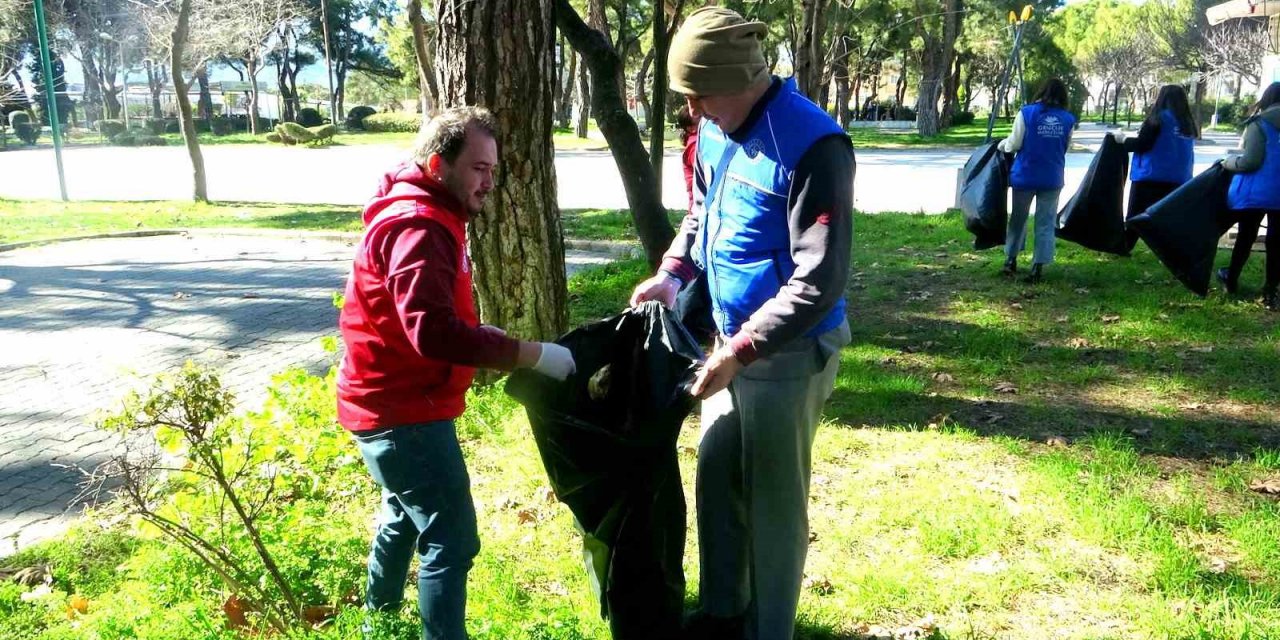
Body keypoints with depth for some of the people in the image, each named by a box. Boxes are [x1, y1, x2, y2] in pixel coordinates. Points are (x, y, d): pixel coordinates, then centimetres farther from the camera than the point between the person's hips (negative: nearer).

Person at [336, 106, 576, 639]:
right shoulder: (418, 227, -22)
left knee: (407, 514, 27)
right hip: (403, 409, -11)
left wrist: (485, 336, 2)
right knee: (452, 538, -8)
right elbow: (433, 331, -34)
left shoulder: (426, 217, 13)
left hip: (392, 401, 11)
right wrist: (533, 355, -32)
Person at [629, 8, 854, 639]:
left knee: (772, 499, 6)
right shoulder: (714, 132, 3)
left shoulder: (812, 145, -23)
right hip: (733, 339, 8)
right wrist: (672, 273, 2)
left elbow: (818, 282, -25)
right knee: (716, 479, 18)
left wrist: (739, 352, -27)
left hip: (789, 353, -8)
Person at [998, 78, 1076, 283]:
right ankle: (1038, 266, 5)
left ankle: (1011, 260, 20)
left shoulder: (1026, 113, -9)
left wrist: (1003, 144, 13)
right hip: (1052, 179, 1)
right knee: (1046, 222, 7)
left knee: (1018, 218, 14)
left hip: (1025, 175, -1)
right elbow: (1066, 148, 7)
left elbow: (1015, 144, -8)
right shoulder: (1068, 120, -1)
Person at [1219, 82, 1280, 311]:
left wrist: (1227, 163, 0)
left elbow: (1250, 161, -16)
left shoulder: (1260, 124, -10)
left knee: (1245, 237, 12)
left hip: (1255, 192, -3)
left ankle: (1231, 281, 28)